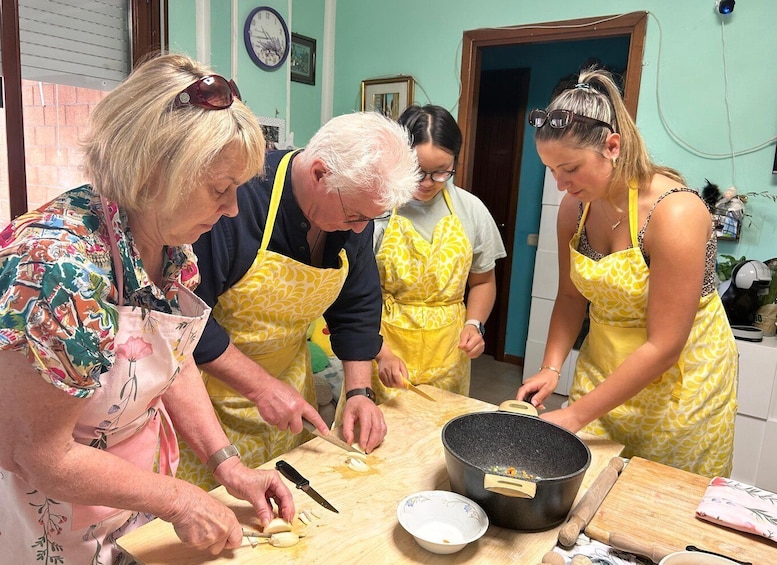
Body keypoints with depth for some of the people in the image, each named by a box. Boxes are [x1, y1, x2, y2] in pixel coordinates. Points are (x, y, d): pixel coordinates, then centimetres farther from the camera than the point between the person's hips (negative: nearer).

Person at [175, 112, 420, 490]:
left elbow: (358, 306, 4)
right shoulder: (236, 196, -29)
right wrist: (261, 386, -25)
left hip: (287, 383, 6)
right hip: (208, 387, -5)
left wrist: (358, 391, -3)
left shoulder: (356, 207, -7)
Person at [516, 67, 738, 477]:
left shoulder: (674, 213, -26)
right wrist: (551, 368, -10)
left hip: (680, 380, -4)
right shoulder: (574, 207, -7)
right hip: (602, 368, 5)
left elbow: (663, 347, -25)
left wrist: (576, 415, -23)